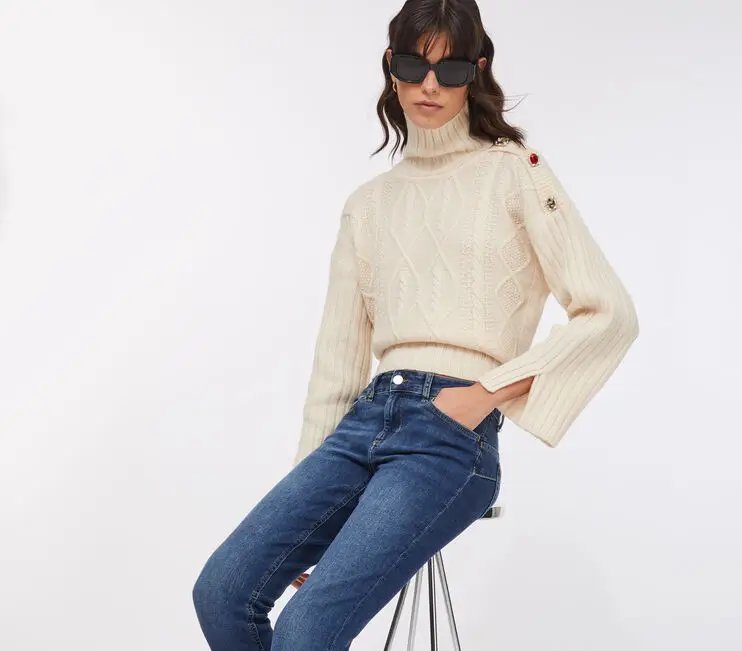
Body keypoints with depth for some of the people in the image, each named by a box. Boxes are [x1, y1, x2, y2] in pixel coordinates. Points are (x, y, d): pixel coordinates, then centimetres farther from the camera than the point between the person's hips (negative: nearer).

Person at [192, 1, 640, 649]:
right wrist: (307, 478, 13)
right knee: (222, 592, -12)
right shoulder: (368, 203, 17)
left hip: (454, 433, -5)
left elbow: (610, 315, -3)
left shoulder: (515, 170, 4)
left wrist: (488, 395, -9)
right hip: (369, 417, 5)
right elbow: (339, 353, 16)